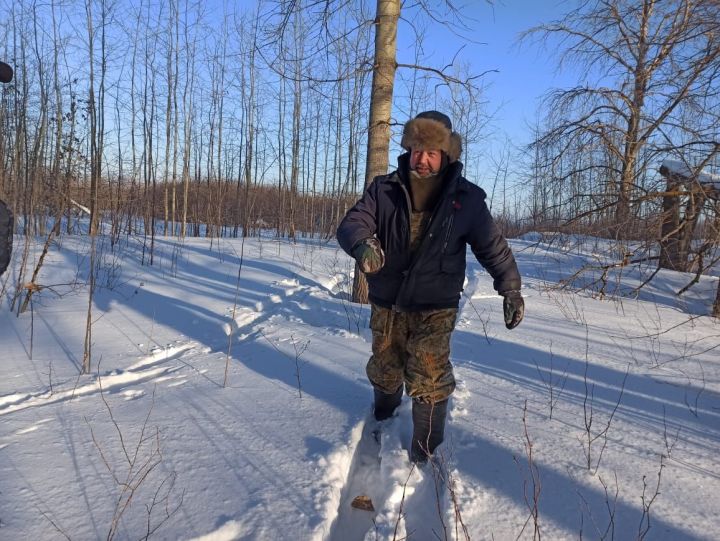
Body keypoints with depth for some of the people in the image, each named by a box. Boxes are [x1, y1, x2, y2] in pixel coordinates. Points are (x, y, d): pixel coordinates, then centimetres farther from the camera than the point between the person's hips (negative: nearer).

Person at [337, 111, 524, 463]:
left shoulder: (466, 198, -7)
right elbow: (351, 224, -15)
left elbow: (493, 247, 3)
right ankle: (382, 418, 52)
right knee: (384, 369, 20)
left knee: (428, 379, -8)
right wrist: (363, 244, -39)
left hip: (434, 308, -2)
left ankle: (425, 454, 12)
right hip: (386, 304, 3)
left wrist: (511, 290, 5)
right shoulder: (384, 190, -5)